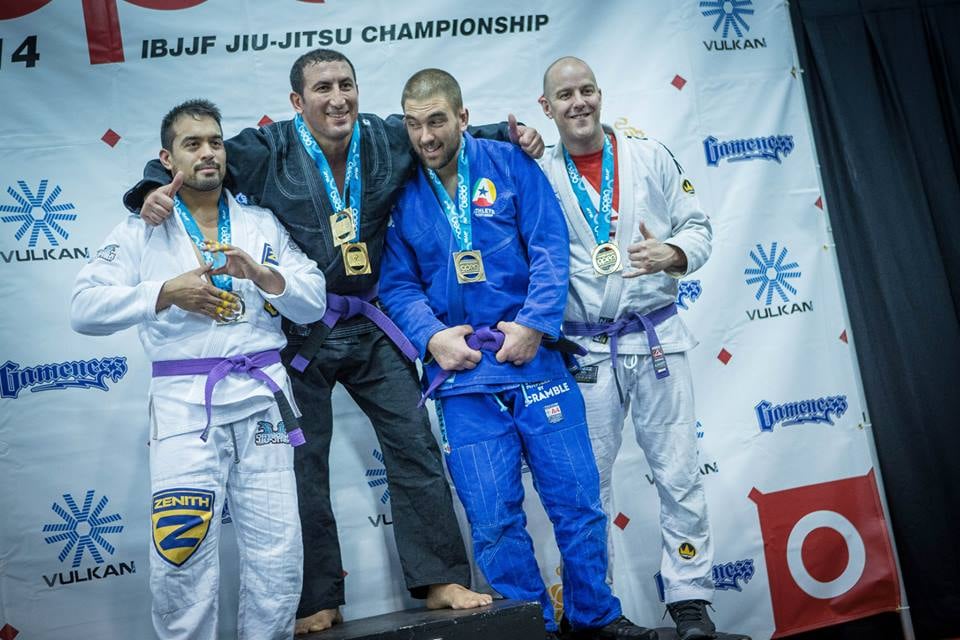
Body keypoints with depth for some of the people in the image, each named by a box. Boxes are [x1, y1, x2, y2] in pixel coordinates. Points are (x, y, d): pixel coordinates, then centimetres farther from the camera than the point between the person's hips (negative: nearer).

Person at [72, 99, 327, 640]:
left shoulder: (263, 224, 13)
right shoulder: (140, 231, 7)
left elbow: (314, 302, 6)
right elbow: (85, 309, -2)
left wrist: (262, 273, -11)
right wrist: (167, 292, -14)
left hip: (262, 398, 2)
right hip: (184, 402, -1)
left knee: (278, 559, 4)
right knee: (181, 560, -5)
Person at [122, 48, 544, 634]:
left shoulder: (389, 139, 1)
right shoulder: (267, 151, -7)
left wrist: (512, 135, 2)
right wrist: (155, 189, -22)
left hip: (370, 325, 3)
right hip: (299, 332, -2)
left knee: (415, 445, 3)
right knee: (304, 465, 6)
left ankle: (440, 579, 17)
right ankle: (318, 602, 22)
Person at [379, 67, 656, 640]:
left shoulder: (510, 163, 4)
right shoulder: (400, 193, 8)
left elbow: (550, 248, -2)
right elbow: (398, 283, 6)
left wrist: (534, 323, -14)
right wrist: (432, 337, -11)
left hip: (535, 356, -1)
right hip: (461, 371, 1)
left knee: (577, 495, 4)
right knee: (493, 517, 1)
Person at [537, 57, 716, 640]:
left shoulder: (651, 156, 6)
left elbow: (697, 226, 6)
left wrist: (673, 253, -13)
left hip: (657, 337, 1)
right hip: (585, 350, 0)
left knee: (680, 473, 2)